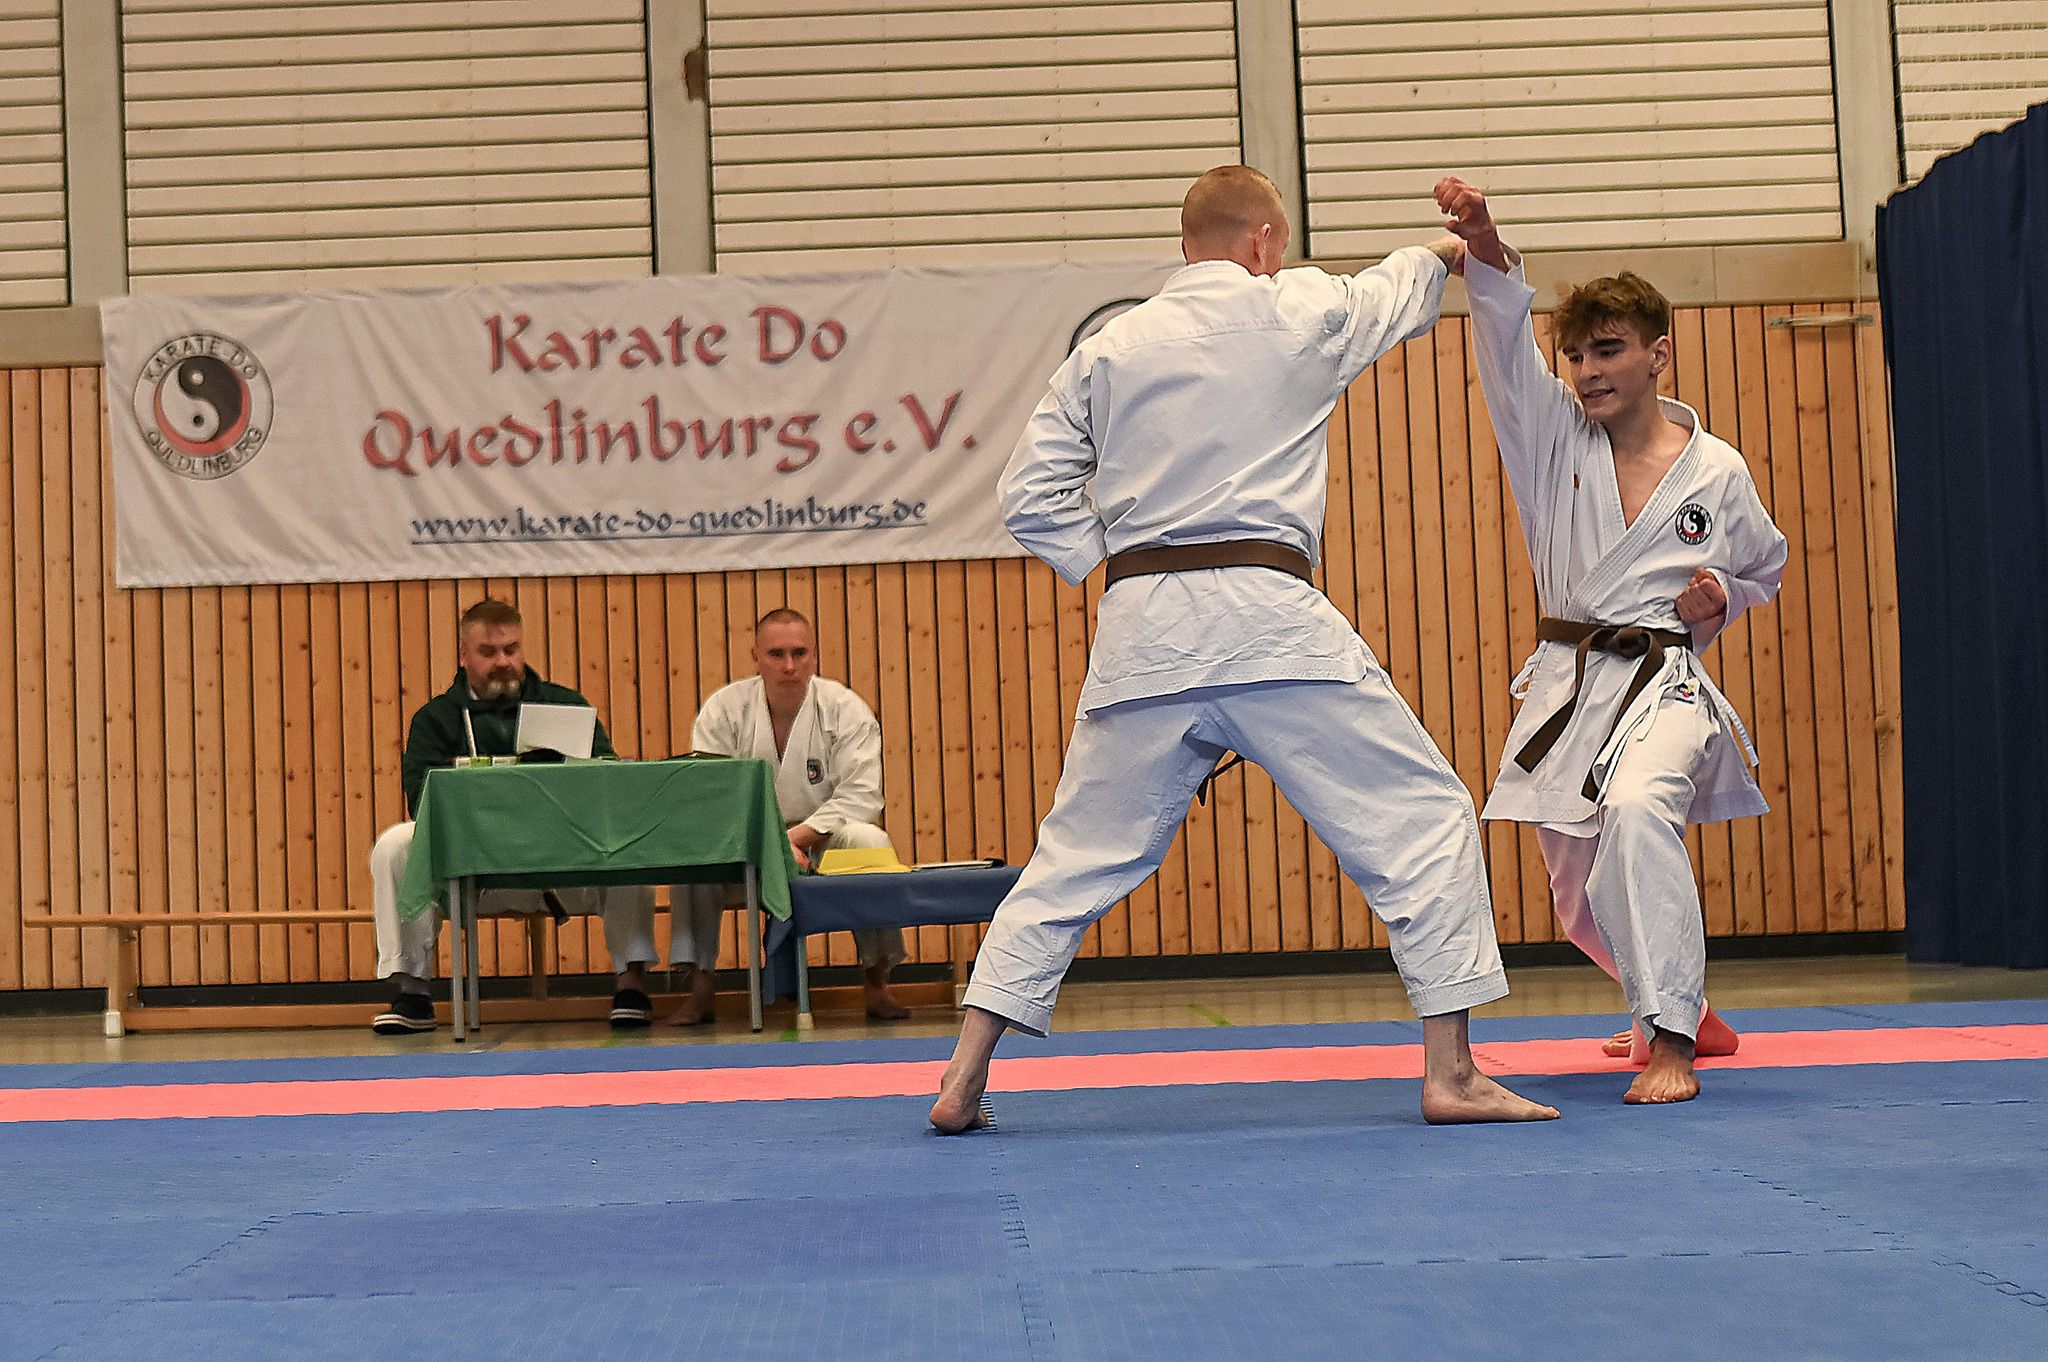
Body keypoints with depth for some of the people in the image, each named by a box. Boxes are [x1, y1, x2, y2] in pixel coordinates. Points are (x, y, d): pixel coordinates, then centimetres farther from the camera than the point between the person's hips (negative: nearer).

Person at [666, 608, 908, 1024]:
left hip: (822, 838, 0)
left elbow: (861, 795, -13)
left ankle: (877, 982, -14)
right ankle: (698, 985, -18)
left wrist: (799, 836, -28)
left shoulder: (847, 710, -8)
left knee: (871, 842, -31)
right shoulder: (723, 709, -8)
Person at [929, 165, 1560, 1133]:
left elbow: (1031, 494, 10)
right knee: (1420, 819, 7)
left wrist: (1121, 565, 14)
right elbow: (1389, 296, 28)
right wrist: (1441, 253, 49)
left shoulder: (1108, 350, 12)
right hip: (1268, 619, -4)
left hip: (1141, 631, 4)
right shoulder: (1299, 314, 6)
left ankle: (963, 1080, 11)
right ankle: (1450, 1071, 3)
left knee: (1077, 856, 13)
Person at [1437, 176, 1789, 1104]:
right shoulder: (1556, 434, 3)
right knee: (1581, 895, 12)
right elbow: (1506, 340, -13)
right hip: (1565, 686, 4)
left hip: (1664, 684, -3)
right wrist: (1486, 250, -31)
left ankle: (1671, 1039, -28)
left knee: (1636, 812, -35)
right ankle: (1677, 1004, 42)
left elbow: (1763, 567, 18)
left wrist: (1720, 601, -4)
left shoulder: (1716, 471, 1)